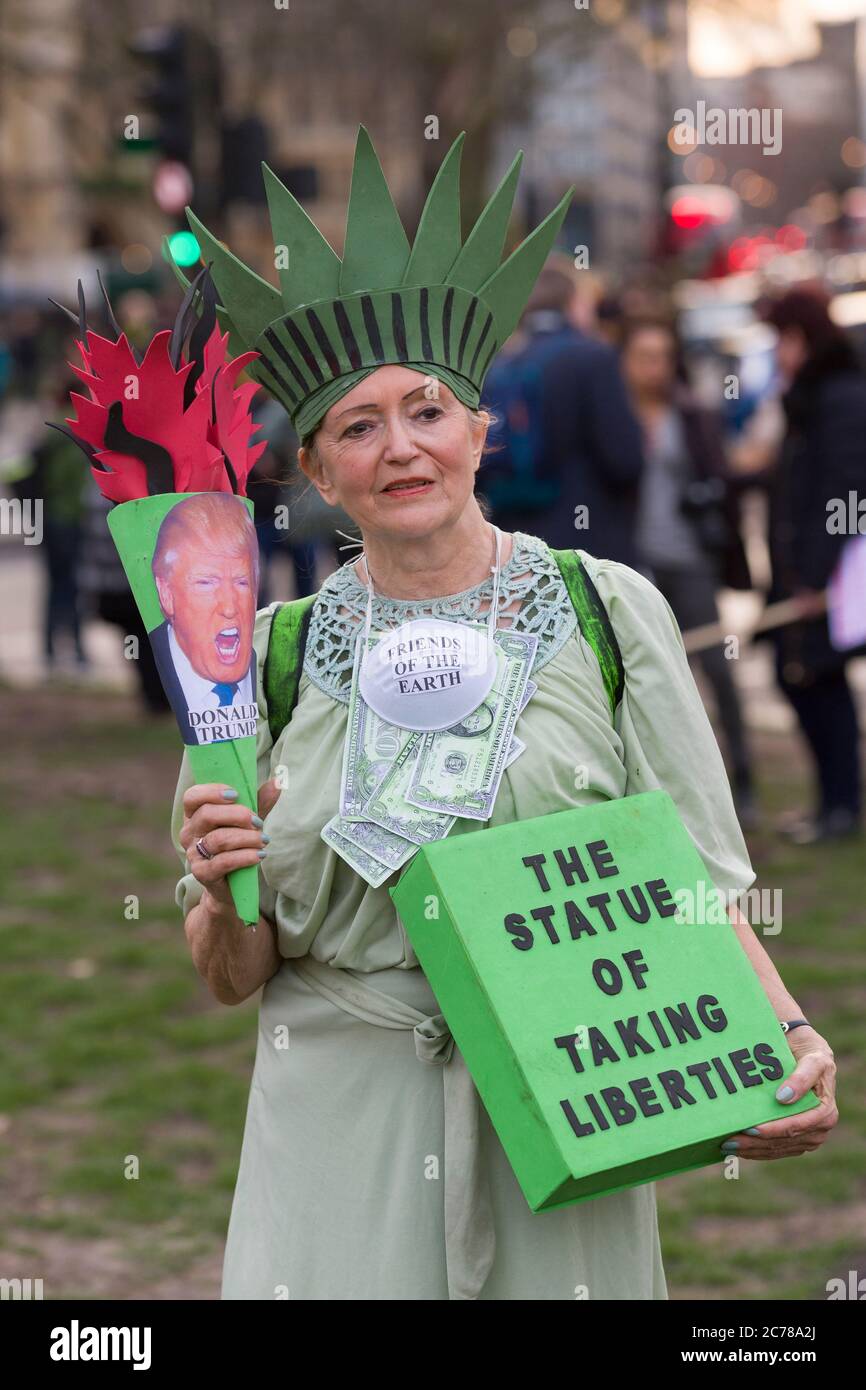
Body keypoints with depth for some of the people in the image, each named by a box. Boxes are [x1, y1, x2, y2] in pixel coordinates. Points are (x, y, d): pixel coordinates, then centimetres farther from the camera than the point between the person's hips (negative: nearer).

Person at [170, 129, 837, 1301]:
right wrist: (223, 897, -15)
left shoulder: (609, 612, 0)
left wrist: (784, 1032, -16)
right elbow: (232, 978, 6)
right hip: (343, 1129, 1)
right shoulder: (276, 655, 3)